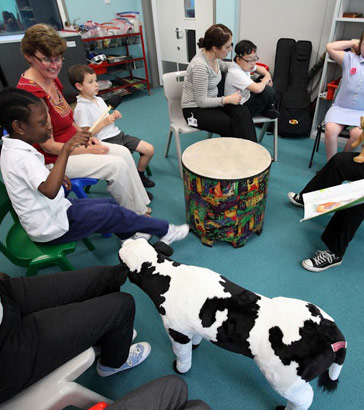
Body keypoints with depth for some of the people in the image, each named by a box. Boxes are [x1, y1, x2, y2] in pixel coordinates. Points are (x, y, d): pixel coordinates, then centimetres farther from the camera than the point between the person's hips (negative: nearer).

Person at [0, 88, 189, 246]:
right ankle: (166, 231, 11)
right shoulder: (22, 157, -29)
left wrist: (56, 175, 8)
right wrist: (65, 151, -47)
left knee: (110, 202, 12)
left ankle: (129, 236, 27)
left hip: (54, 210, 9)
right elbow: (50, 191, -44)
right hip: (53, 228, -9)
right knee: (115, 213, -4)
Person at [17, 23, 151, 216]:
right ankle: (135, 216, 2)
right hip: (54, 159, -9)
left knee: (124, 152, 0)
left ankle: (140, 205, 10)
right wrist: (89, 151, -17)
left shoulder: (52, 79, 4)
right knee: (117, 164, -18)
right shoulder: (30, 92, -25)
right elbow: (48, 146, -23)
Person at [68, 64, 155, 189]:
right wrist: (104, 122, -17)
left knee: (149, 149, 1)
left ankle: (140, 176, 20)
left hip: (117, 134, 8)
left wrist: (114, 116, 2)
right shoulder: (81, 108, -12)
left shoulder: (99, 99, 14)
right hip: (105, 141, -8)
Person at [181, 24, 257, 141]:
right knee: (234, 127, -24)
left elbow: (222, 66, 25)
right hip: (195, 110, -7)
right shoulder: (200, 65, -26)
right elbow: (201, 101, -23)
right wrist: (228, 99, -19)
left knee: (242, 112, -18)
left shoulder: (213, 56, -1)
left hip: (210, 102, 8)